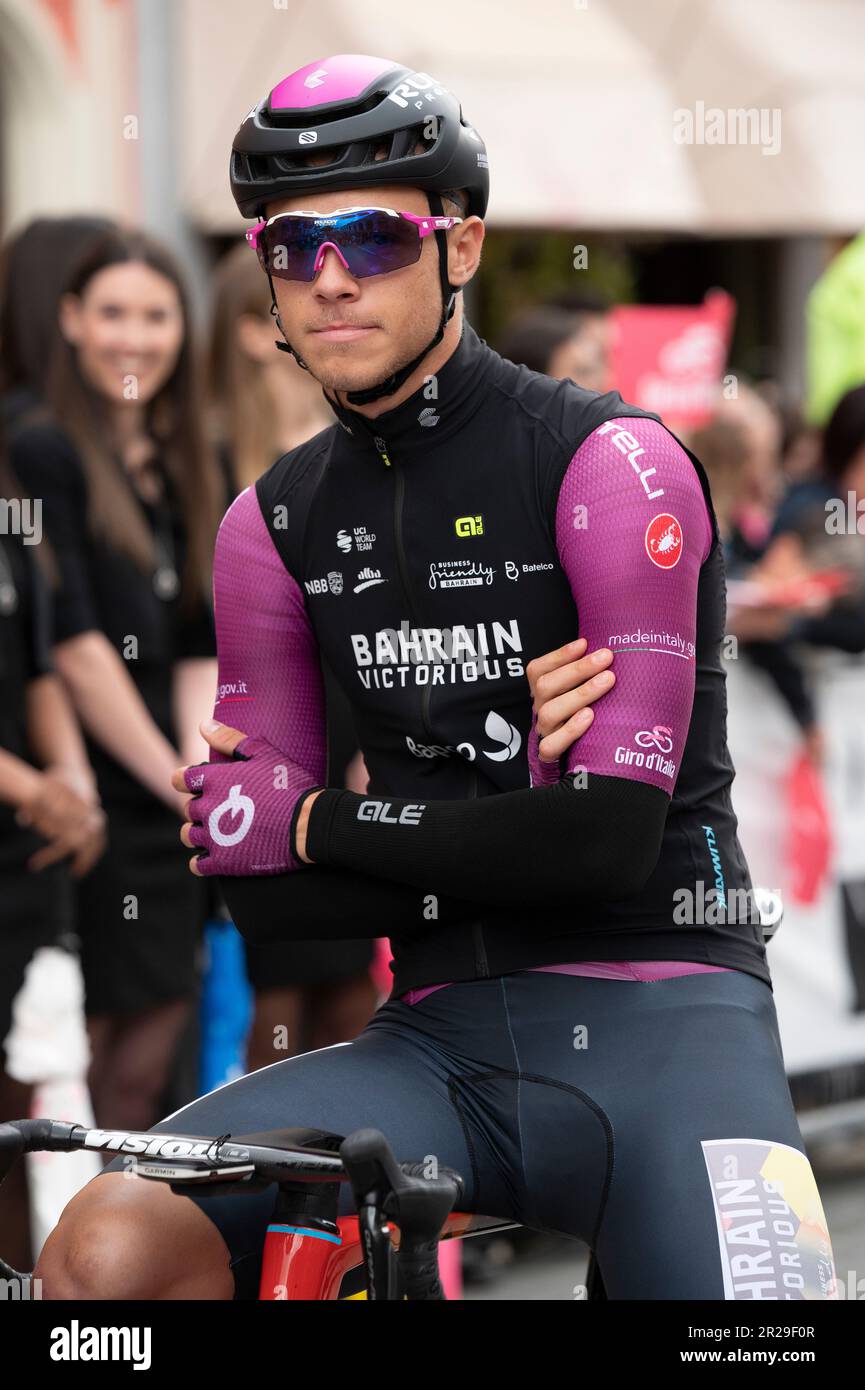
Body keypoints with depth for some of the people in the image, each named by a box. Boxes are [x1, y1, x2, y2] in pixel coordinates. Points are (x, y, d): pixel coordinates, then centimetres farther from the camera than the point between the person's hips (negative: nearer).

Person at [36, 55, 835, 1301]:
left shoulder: (607, 463, -5)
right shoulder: (277, 524, 10)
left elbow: (611, 834, -14)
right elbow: (261, 890, 7)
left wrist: (314, 824, -5)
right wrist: (483, 841, -10)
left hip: (654, 1022, -4)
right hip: (442, 1044, 4)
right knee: (106, 1249, -21)